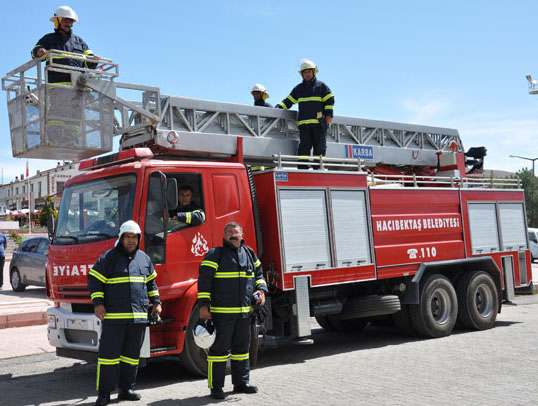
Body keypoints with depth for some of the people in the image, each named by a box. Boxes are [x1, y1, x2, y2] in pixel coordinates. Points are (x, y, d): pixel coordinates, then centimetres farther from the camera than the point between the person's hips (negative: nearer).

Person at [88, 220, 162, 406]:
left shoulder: (144, 258, 14)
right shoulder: (109, 258, 0)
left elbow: (151, 283, 24)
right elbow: (94, 280, -1)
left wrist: (156, 302, 15)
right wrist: (98, 303, -11)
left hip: (138, 317, 5)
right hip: (114, 316, -4)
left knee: (132, 354, 10)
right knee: (109, 354, -3)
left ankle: (126, 389, 20)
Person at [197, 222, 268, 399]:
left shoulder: (250, 254, 13)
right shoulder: (215, 254, -4)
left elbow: (258, 274, 25)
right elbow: (204, 280, -9)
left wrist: (261, 290, 5)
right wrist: (203, 305, -15)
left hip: (244, 311, 6)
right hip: (221, 312, -6)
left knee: (242, 347, 13)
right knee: (219, 347, -2)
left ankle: (241, 383, 24)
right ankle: (216, 387, 5)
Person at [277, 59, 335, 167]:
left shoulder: (321, 86, 10)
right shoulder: (299, 88, 20)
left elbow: (329, 100, 5)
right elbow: (289, 101, 22)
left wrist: (329, 114, -5)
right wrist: (280, 106, 6)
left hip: (319, 122, -2)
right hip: (303, 123, 2)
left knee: (319, 146, -2)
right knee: (304, 146, -4)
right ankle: (302, 168, -6)